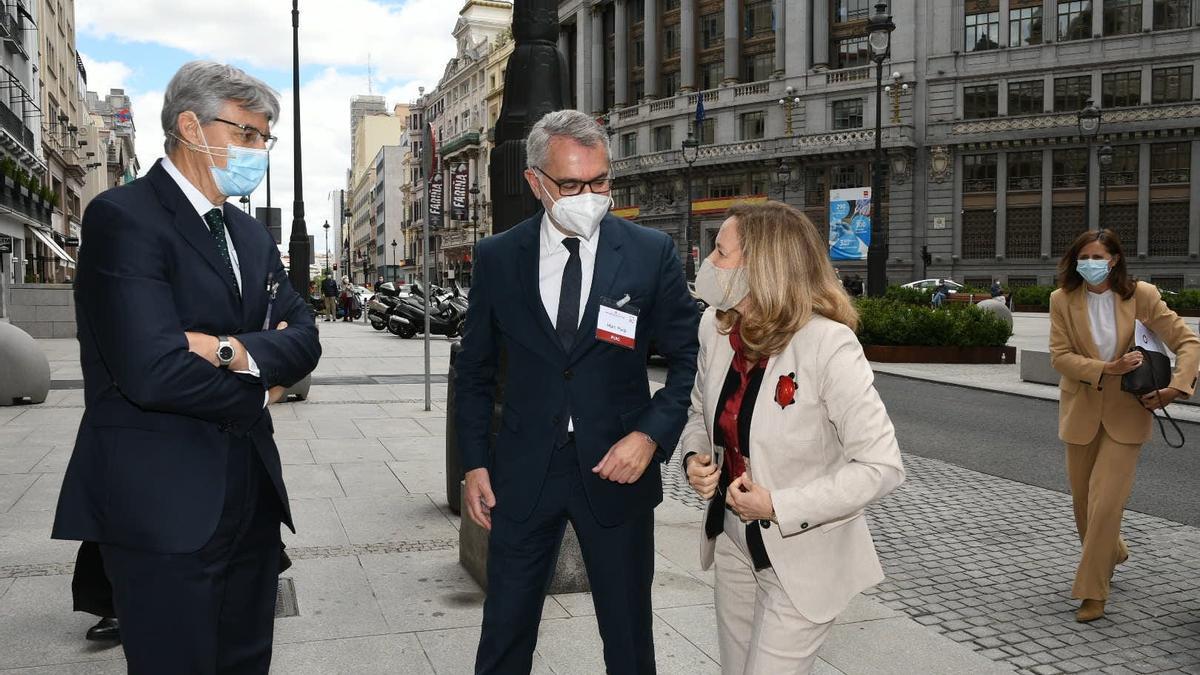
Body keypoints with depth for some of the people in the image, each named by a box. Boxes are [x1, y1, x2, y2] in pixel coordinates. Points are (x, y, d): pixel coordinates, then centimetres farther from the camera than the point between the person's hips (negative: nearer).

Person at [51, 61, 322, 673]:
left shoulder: (251, 236, 14)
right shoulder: (123, 218, -12)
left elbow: (304, 341, 4)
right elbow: (151, 370, -24)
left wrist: (235, 350, -17)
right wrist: (257, 392, -7)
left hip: (251, 495, 8)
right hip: (165, 506, -8)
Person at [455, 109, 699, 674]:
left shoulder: (652, 253, -5)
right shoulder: (496, 258, -1)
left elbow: (687, 358, 0)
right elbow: (474, 372, 7)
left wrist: (652, 435, -14)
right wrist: (475, 464, 3)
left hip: (616, 468, 0)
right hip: (523, 472, 1)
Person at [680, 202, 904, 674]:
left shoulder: (828, 345, -25)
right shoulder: (715, 329, -6)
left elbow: (882, 467, -23)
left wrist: (779, 506, -24)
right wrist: (694, 458, -8)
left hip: (802, 560, -6)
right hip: (732, 542, 6)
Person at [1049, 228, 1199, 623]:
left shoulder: (1141, 296, -9)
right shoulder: (1063, 300, -6)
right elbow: (1060, 356, -9)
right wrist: (1106, 370, -22)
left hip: (1126, 414, -2)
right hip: (1081, 412, 2)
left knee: (1106, 501, -9)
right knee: (1083, 500, 14)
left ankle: (1092, 592, 3)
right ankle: (1112, 553, 44)